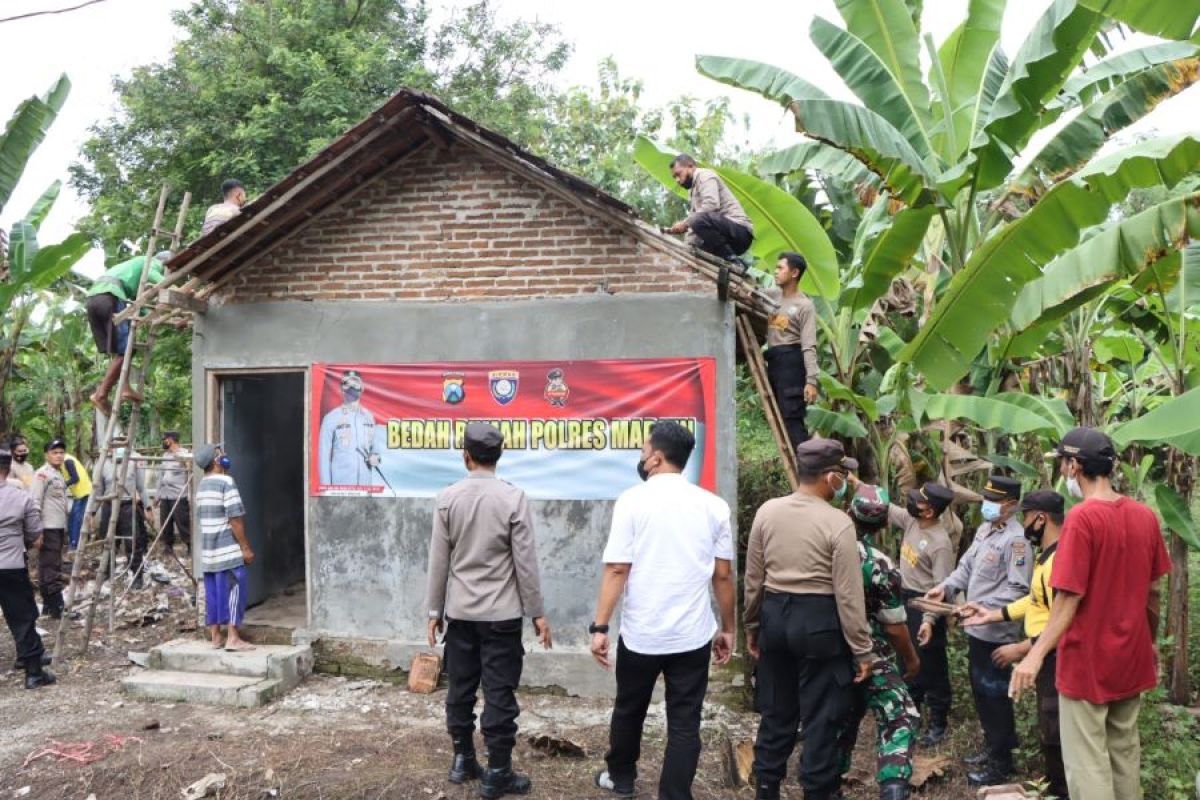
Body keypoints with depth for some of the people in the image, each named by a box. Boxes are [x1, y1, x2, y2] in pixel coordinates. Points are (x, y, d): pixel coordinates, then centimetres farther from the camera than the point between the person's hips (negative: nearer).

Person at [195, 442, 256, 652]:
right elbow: (235, 518, -17)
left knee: (213, 592, 9)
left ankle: (215, 637, 13)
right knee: (233, 591, -5)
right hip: (228, 550, -8)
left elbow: (201, 517, 18)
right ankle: (233, 638, -6)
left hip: (208, 549, 8)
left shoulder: (201, 486, 13)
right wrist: (245, 547, -13)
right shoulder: (226, 481, -13)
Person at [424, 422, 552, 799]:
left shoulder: (447, 498, -3)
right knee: (499, 693, 3)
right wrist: (537, 612, 0)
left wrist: (435, 610, 10)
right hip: (501, 613, -3)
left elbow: (439, 560, 1)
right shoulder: (513, 498, -10)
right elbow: (526, 561, -9)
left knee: (460, 687, 14)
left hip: (459, 611, 3)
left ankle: (462, 760, 26)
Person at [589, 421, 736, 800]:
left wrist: (600, 627, -8)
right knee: (685, 723, 7)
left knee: (629, 710, 20)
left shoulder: (632, 500, -8)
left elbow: (616, 570, -11)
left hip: (640, 633, -1)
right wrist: (727, 629, 12)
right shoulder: (713, 505, 0)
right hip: (693, 635, 1)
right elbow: (723, 575, 2)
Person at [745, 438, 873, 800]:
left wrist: (751, 625, 18)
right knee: (821, 716, 8)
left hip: (775, 615, 5)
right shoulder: (838, 523, -14)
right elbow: (848, 595, -13)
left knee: (776, 710, 17)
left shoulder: (767, 511, -2)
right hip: (819, 621, -5)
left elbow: (753, 578, 5)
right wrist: (863, 650, -5)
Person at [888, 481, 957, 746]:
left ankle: (937, 722, 17)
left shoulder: (940, 543, -25)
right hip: (904, 597, 8)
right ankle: (911, 708, 39)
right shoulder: (910, 520, -4)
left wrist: (930, 620, -29)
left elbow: (942, 587, -23)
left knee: (931, 665, 4)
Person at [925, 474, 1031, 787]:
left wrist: (982, 607, -27)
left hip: (997, 632, -9)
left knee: (994, 695, 3)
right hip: (977, 627, 9)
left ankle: (1002, 763, 16)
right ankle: (994, 747, 36)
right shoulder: (985, 529, 10)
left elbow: (1018, 590, -24)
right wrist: (945, 587, -2)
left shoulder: (1016, 539, -20)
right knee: (981, 691, 20)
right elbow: (966, 566, 14)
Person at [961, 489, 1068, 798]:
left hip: (1056, 659, -10)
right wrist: (993, 614, 13)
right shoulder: (1047, 554, 7)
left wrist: (1021, 649, -22)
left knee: (1054, 734, 3)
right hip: (1048, 657, 10)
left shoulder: (1059, 561, -27)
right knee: (1050, 730, 22)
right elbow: (1037, 601, 17)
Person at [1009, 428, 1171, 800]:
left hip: (1088, 660, -6)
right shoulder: (1146, 516, 0)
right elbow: (1153, 592, 8)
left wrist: (1036, 655, -23)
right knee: (1124, 751, 19)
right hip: (1132, 657, 7)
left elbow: (1069, 598, -23)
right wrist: (1151, 644, 22)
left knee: (1088, 763, 3)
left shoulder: (1082, 518, -20)